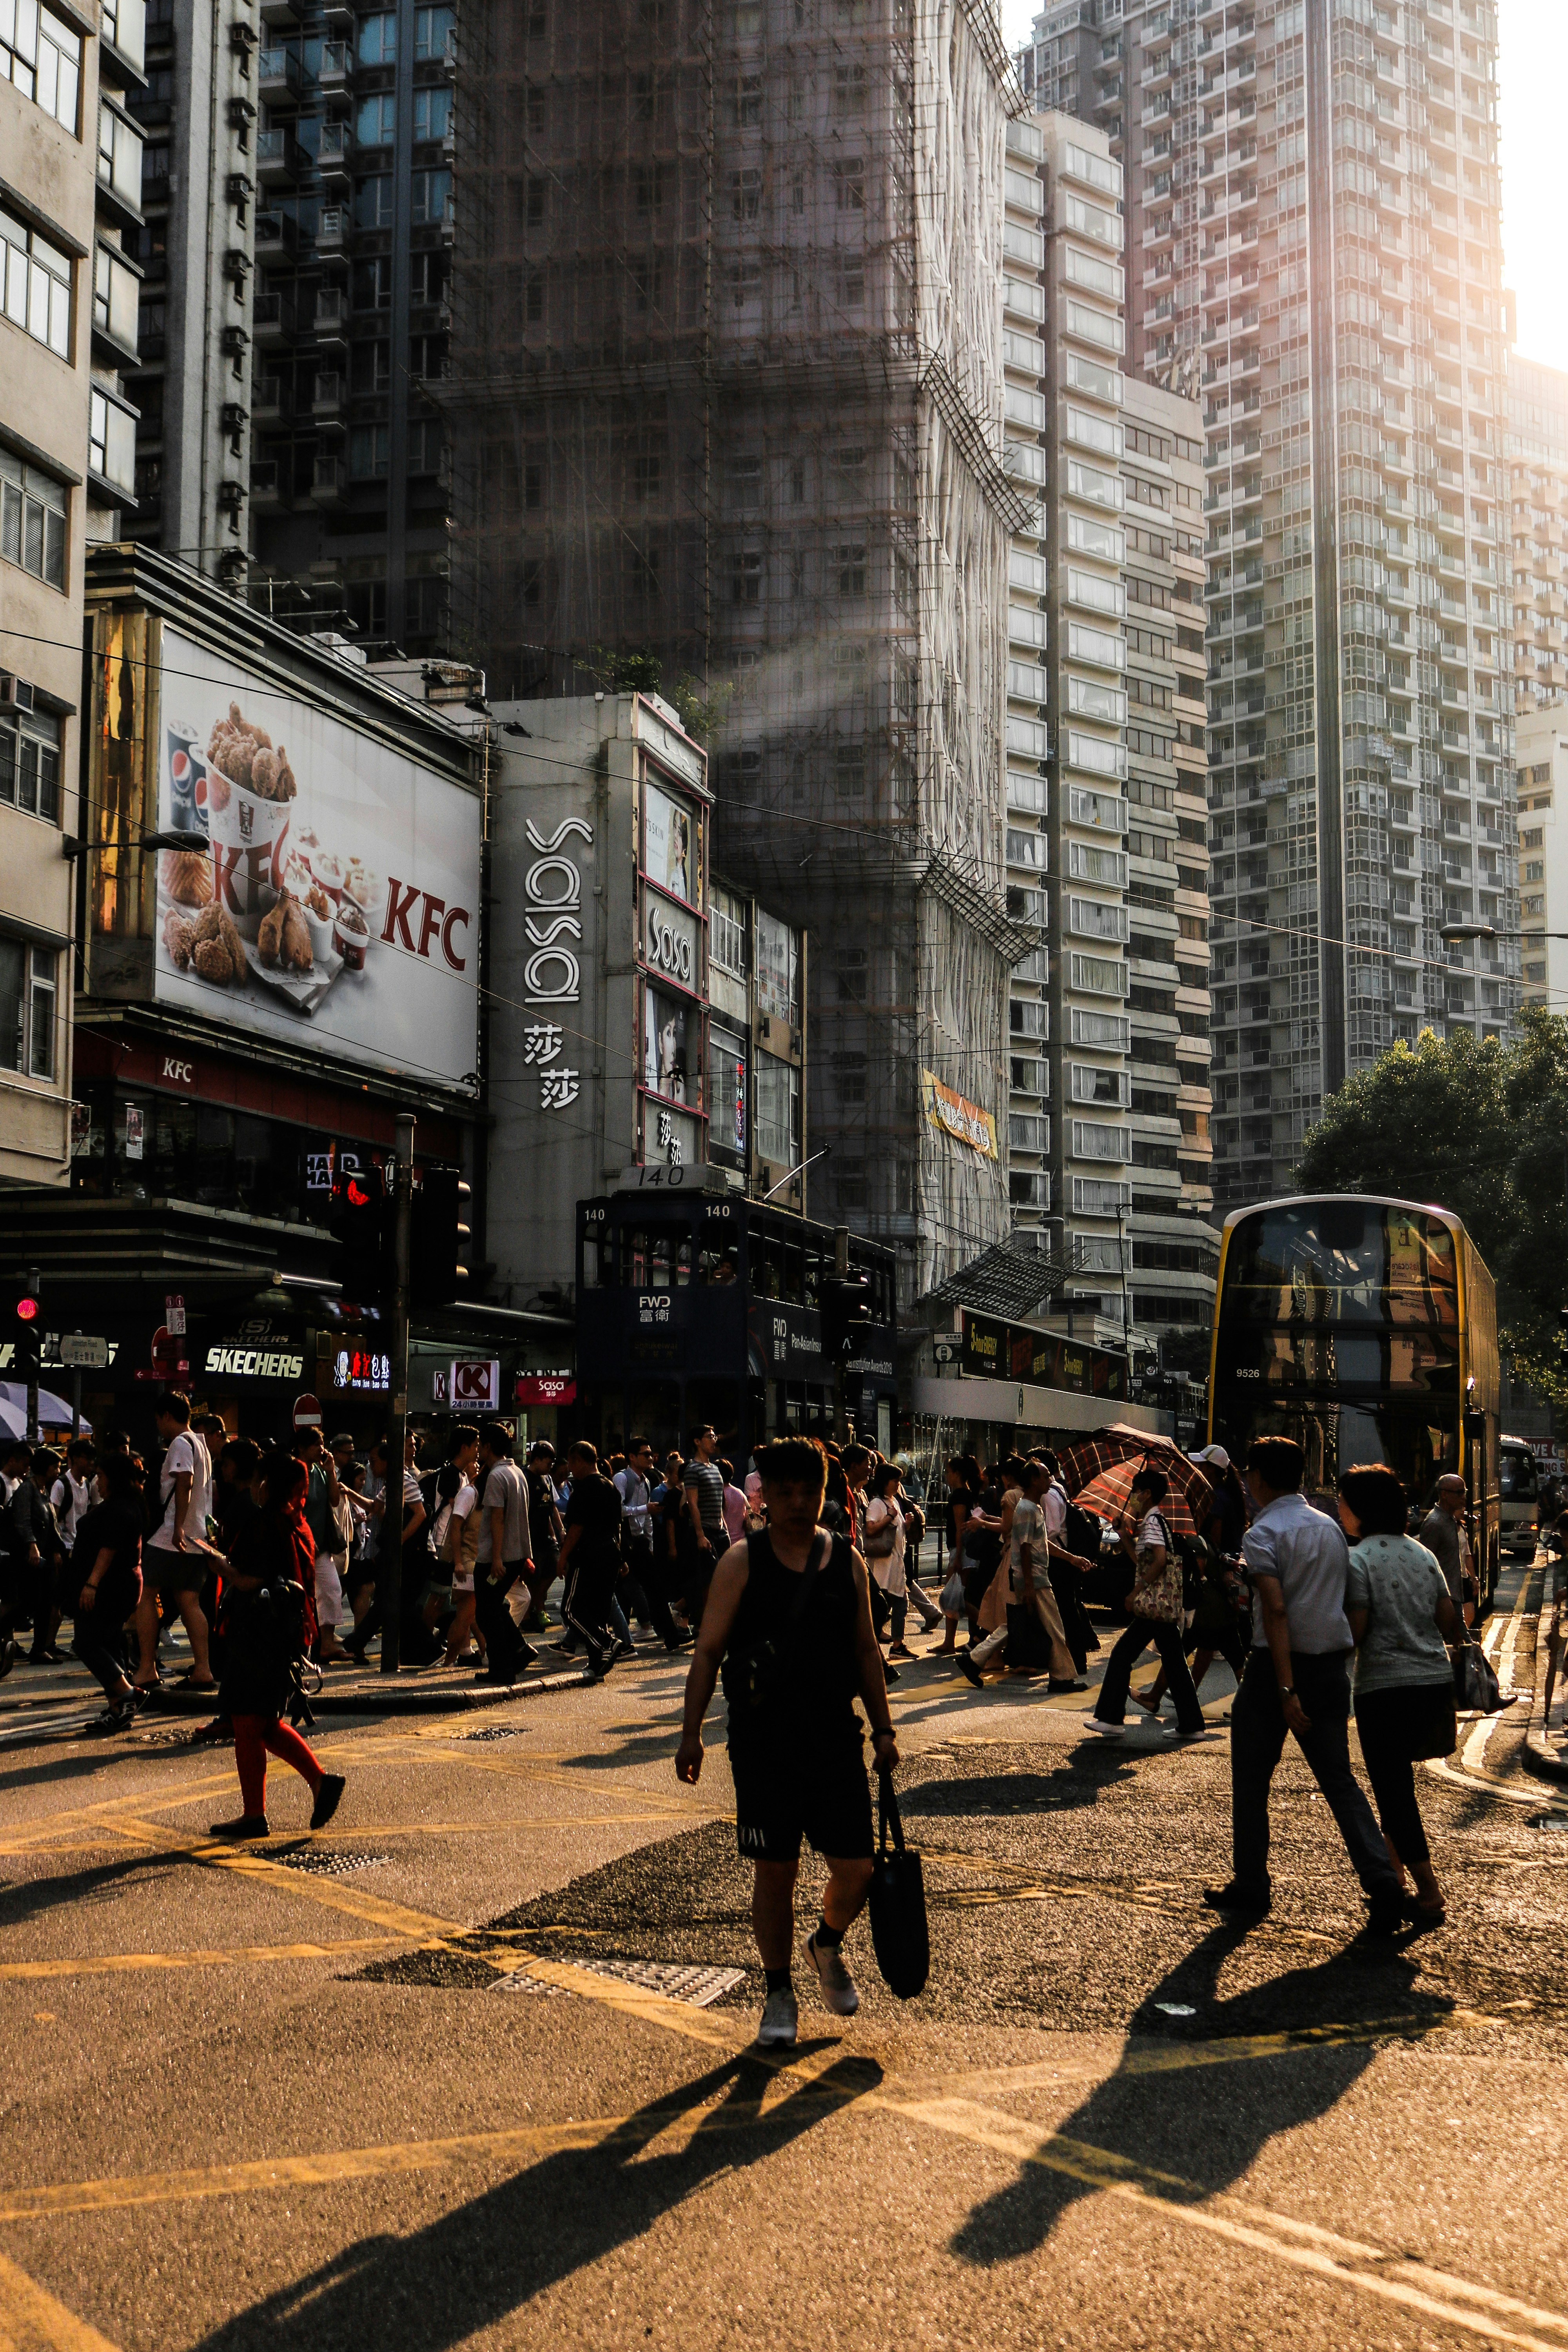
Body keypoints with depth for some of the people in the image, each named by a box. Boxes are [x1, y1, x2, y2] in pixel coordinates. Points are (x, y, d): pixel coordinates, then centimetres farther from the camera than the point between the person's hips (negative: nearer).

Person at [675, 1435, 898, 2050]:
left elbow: (866, 1652, 13)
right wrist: (692, 1732, -9)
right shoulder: (743, 1561, -2)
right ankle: (779, 1995, 18)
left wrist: (883, 1730, 9)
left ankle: (828, 1946, 32)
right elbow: (709, 1650, -2)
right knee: (774, 1870, 1)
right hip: (763, 1740, -2)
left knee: (855, 1869, 0)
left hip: (836, 1736, 3)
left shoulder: (846, 1560, 6)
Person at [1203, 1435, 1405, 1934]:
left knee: (1251, 1781, 9)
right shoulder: (1331, 1528, 11)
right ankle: (1382, 1881, -6)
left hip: (1277, 1666, -6)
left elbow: (1277, 1611, -20)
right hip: (1333, 1667, 6)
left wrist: (1286, 1690, -23)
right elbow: (1345, 1601, 11)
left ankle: (1251, 1887, 16)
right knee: (1340, 1780, 8)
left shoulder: (1264, 1534, -11)